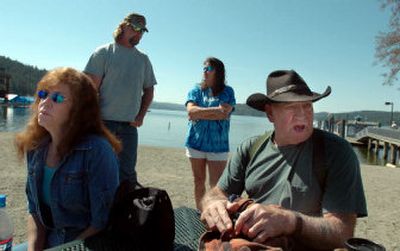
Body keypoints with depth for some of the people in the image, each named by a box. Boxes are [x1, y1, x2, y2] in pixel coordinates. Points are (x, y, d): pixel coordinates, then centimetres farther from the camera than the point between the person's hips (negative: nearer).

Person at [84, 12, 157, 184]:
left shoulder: (143, 59, 13)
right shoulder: (104, 53, 0)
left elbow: (149, 90, 18)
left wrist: (140, 116, 5)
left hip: (129, 125, 3)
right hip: (103, 121, -3)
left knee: (127, 172, 7)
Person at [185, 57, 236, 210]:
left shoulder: (227, 91, 2)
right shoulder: (196, 90, 8)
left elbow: (224, 114, -13)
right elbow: (191, 111, -9)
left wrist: (199, 114, -8)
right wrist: (215, 109, -15)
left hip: (218, 145, -2)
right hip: (196, 142, 3)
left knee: (217, 185, -4)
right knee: (199, 182, 13)